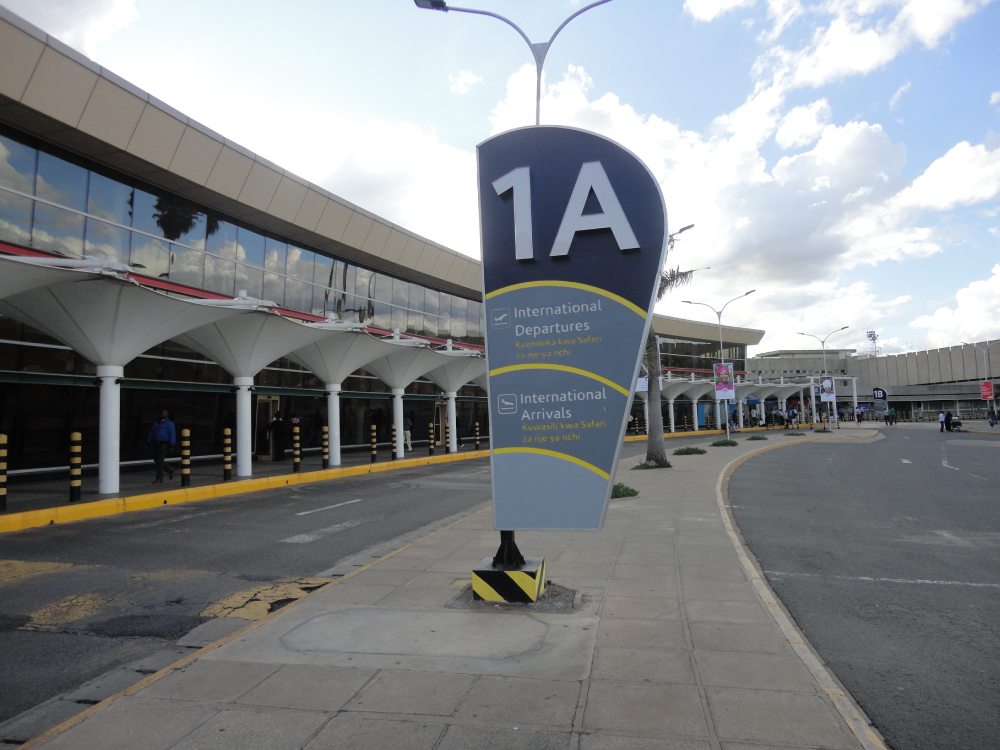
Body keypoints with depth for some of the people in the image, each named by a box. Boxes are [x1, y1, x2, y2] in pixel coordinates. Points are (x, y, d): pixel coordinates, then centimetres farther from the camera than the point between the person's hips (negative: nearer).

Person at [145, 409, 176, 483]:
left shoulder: (169, 424, -4)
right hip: (156, 444, 7)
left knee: (160, 461, -8)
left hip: (164, 444, -7)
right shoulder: (156, 423, 17)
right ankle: (170, 470, 24)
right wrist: (148, 442, 17)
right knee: (156, 460, 7)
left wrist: (171, 445, -17)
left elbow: (172, 435, -10)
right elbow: (151, 433, 23)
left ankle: (159, 479, -3)